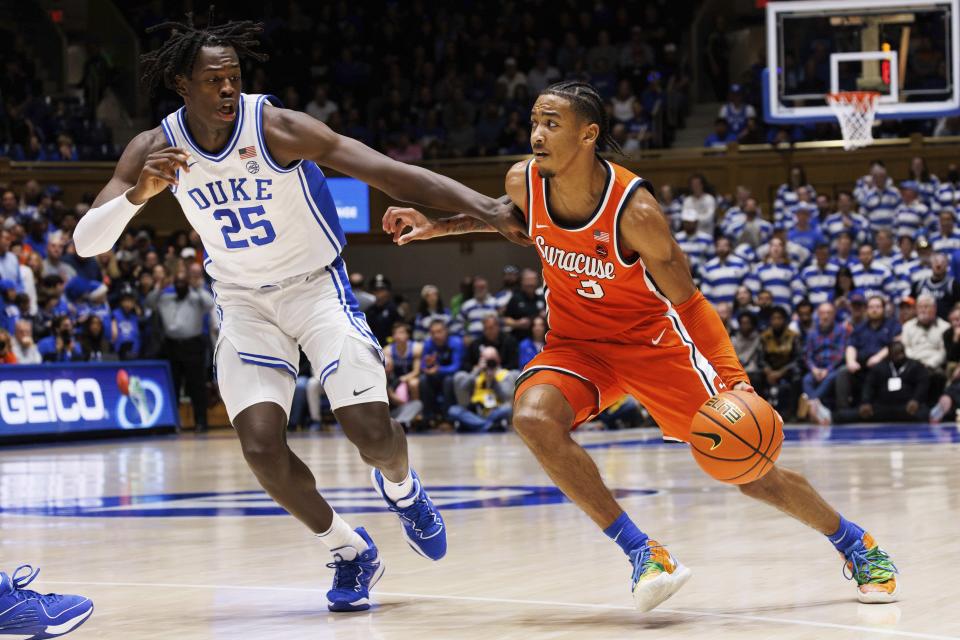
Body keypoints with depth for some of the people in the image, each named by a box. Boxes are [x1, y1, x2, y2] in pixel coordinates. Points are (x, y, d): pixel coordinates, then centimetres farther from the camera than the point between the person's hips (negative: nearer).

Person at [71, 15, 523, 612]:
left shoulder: (278, 127, -22)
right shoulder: (155, 149, -12)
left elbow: (390, 172, -27)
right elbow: (85, 242, -17)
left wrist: (485, 207, -39)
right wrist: (139, 193, -37)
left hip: (317, 286, -2)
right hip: (244, 302, 3)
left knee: (372, 433, -16)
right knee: (261, 445, -15)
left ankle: (400, 486, 23)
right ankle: (350, 552, 9)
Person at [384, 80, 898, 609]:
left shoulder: (635, 211, -29)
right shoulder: (524, 183, -15)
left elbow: (687, 302, -19)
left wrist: (731, 379, -28)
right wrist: (437, 227, 1)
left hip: (653, 339, -4)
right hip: (576, 342, 4)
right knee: (533, 417, -30)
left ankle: (856, 545, 24)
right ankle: (642, 554, -20)